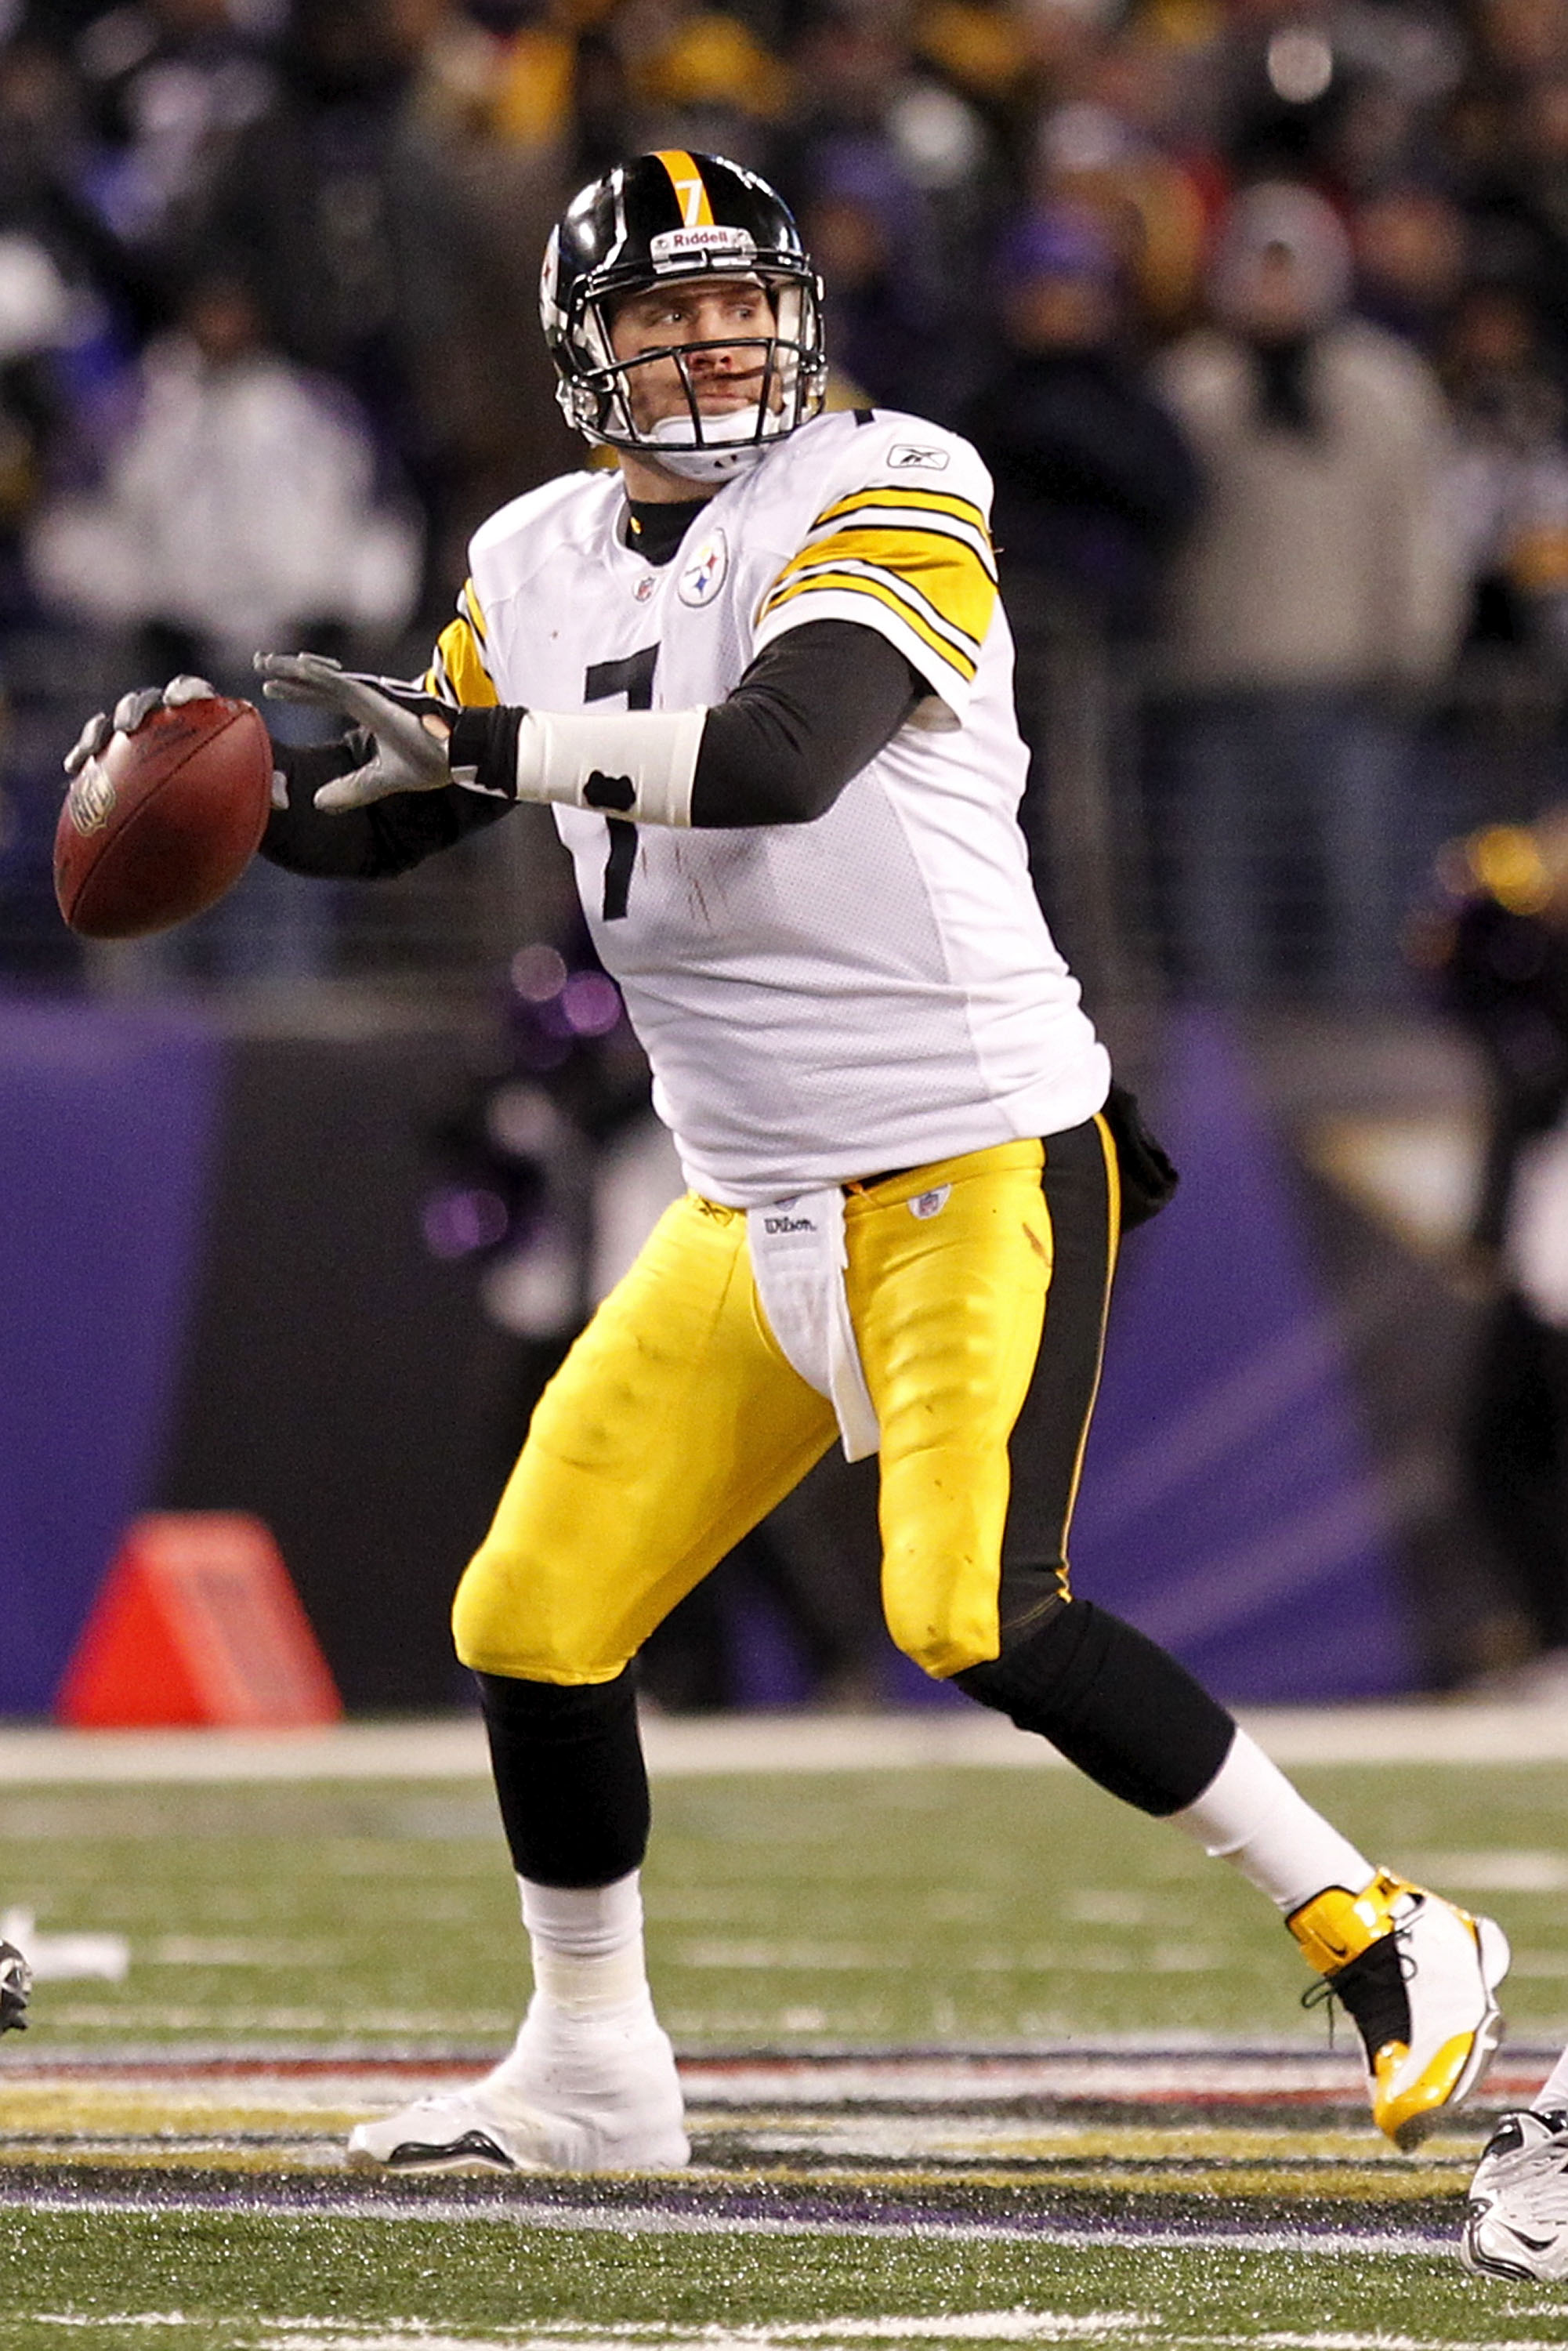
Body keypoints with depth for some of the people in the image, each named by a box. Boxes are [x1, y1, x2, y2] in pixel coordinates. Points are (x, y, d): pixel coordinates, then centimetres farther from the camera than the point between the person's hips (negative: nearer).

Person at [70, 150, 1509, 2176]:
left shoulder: (889, 495, -12)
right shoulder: (542, 567, 8)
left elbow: (778, 756, -28)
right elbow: (378, 826, 18)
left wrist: (474, 737, -29)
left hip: (982, 1172, -7)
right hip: (755, 1216, 7)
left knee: (974, 1616, -20)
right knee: (535, 1620, 4)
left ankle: (1373, 1933, -6)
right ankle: (590, 2079, 22)